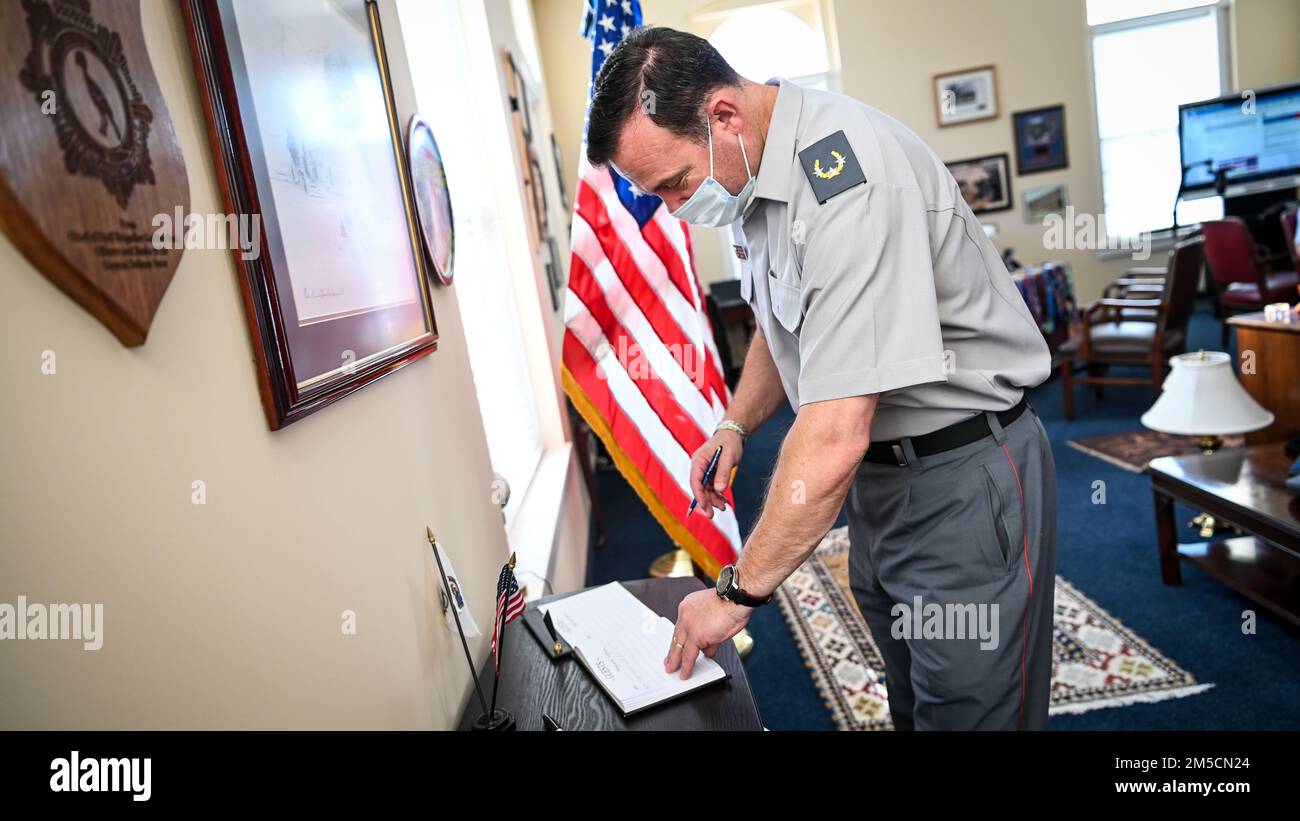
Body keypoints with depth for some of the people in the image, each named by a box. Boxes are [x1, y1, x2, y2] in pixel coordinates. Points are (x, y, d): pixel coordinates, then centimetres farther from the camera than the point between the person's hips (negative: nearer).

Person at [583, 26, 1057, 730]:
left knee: (970, 711, 5)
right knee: (910, 704, 20)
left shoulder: (846, 178, -28)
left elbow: (836, 435, -32)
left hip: (964, 478, -8)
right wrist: (735, 426, 4)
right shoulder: (752, 175, 3)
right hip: (873, 469, 8)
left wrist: (737, 592, -23)